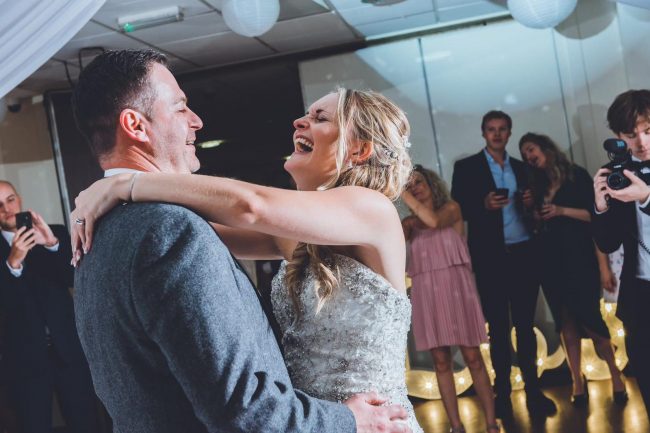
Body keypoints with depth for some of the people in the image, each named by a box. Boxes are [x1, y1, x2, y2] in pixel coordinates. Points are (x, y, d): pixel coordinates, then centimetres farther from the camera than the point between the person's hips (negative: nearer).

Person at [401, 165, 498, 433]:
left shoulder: (450, 208, 7)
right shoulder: (409, 223, 14)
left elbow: (434, 221, -15)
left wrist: (404, 195, -14)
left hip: (454, 287, -3)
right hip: (426, 292, 3)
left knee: (472, 358, -4)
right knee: (441, 362, 1)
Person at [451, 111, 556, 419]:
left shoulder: (521, 168, 15)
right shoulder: (466, 167, 3)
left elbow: (528, 209, 18)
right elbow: (457, 210, -3)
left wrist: (530, 203, -4)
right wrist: (484, 205, -19)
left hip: (524, 255, 3)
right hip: (491, 258, -3)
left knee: (526, 324, 5)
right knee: (498, 327, 4)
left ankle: (533, 390, 10)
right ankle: (502, 392, 11)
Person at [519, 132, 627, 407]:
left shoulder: (577, 176, 1)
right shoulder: (538, 186, 15)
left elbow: (596, 215, -5)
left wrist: (562, 211, -14)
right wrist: (533, 212, 0)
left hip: (579, 257, -5)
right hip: (550, 260, 5)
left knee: (589, 318, -9)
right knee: (566, 323, 4)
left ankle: (615, 374, 7)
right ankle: (577, 382, 6)